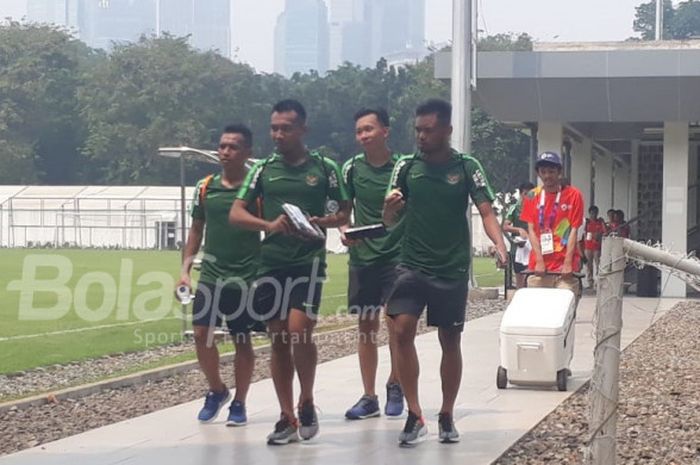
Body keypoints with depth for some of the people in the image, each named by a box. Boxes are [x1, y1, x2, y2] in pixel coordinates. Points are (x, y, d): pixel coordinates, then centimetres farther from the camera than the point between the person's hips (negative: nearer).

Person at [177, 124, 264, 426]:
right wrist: (185, 270, 7)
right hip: (211, 275, 3)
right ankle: (216, 391, 18)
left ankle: (239, 403, 18)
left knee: (242, 341, 5)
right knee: (202, 333, -5)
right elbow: (196, 230, 14)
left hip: (247, 276, -3)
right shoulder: (205, 187, 6)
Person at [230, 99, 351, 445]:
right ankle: (287, 419, 12)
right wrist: (269, 224, -13)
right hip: (272, 262, 3)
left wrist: (320, 222, -14)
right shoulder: (264, 169, 8)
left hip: (309, 261, -3)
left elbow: (345, 213, 7)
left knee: (299, 331, -17)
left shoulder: (324, 168, 1)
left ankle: (306, 403, 5)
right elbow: (236, 213, 4)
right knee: (278, 338, 5)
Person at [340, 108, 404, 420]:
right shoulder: (353, 168, 4)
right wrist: (344, 231, -9)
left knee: (396, 322, -8)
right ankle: (368, 398, 13)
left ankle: (395, 385, 14)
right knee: (366, 326, 7)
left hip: (396, 254, -3)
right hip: (362, 255, 3)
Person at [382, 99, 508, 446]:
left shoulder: (467, 167, -3)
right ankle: (414, 416, -9)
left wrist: (499, 245, -28)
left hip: (452, 269, -1)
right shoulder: (406, 166, 2)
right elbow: (389, 220, 5)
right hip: (412, 264, 1)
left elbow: (486, 211, -9)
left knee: (450, 340, 7)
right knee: (402, 330, -15)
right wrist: (390, 206, -19)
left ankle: (446, 417, 21)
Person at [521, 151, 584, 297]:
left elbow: (574, 230, -2)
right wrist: (539, 261, -6)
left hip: (565, 267, -2)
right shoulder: (532, 197, 7)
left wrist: (568, 262, -10)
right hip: (539, 265, 2)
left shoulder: (573, 195, 1)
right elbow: (531, 230, 4)